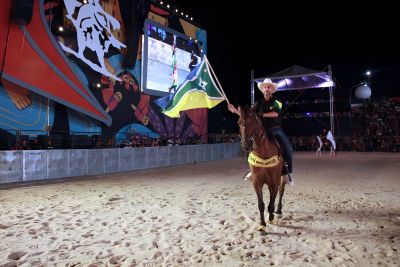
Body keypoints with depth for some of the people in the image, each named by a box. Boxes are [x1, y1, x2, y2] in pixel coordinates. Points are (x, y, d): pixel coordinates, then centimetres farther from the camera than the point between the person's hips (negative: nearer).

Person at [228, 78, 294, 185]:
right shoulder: (259, 103, 10)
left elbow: (275, 113, -17)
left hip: (276, 129, -2)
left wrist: (262, 114, -18)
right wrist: (235, 110, 0)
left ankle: (288, 172, -1)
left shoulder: (276, 101, 2)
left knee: (288, 148, -19)